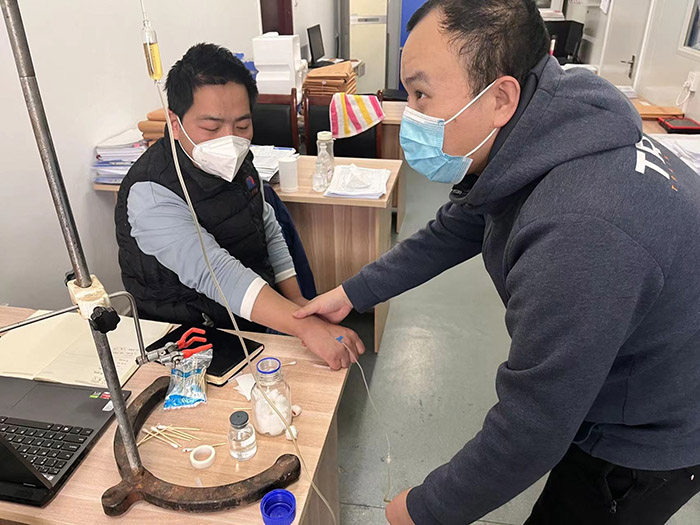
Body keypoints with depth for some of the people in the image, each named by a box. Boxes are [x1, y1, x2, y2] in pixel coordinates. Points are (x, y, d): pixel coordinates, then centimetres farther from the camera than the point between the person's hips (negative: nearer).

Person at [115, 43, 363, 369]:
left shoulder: (235, 162, -1)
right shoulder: (151, 195, -25)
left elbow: (268, 230, 9)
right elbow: (215, 274, -37)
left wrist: (293, 301, -1)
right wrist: (305, 327, -46)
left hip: (258, 314, 7)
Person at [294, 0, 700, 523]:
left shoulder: (577, 234, -42)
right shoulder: (528, 140, -12)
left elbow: (530, 432, -33)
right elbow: (450, 233, 3)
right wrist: (352, 293, 6)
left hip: (652, 437, -7)